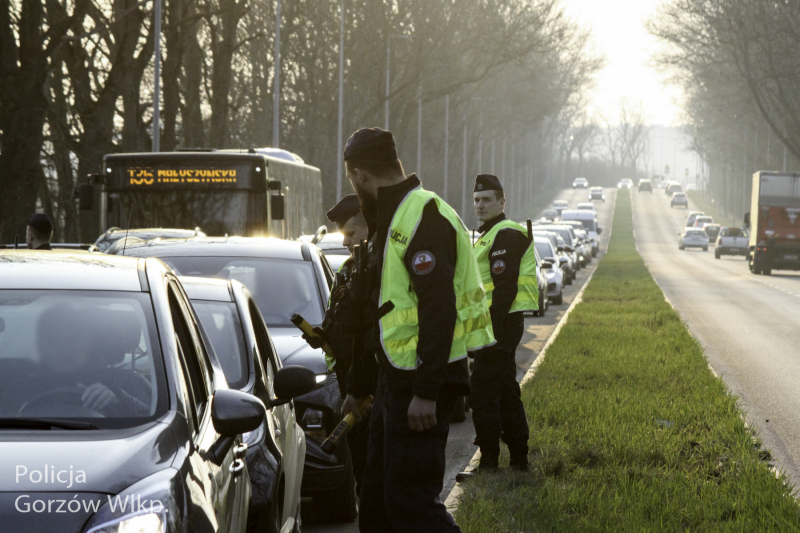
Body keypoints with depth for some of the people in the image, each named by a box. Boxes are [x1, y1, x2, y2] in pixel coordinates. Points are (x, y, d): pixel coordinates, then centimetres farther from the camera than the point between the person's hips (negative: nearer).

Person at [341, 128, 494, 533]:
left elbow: (438, 309, -25)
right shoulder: (390, 220, 18)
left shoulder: (424, 217, -16)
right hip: (395, 378, 10)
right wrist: (357, 388, 28)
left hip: (423, 381, -10)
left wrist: (426, 391, -28)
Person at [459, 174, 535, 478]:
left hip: (500, 323, -11)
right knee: (507, 395, 14)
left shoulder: (505, 235, -13)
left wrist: (491, 328, -24)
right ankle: (519, 459, 19)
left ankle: (489, 464, -9)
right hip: (503, 324, 11)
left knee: (483, 396, -10)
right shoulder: (489, 235, 21)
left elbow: (505, 288, -21)